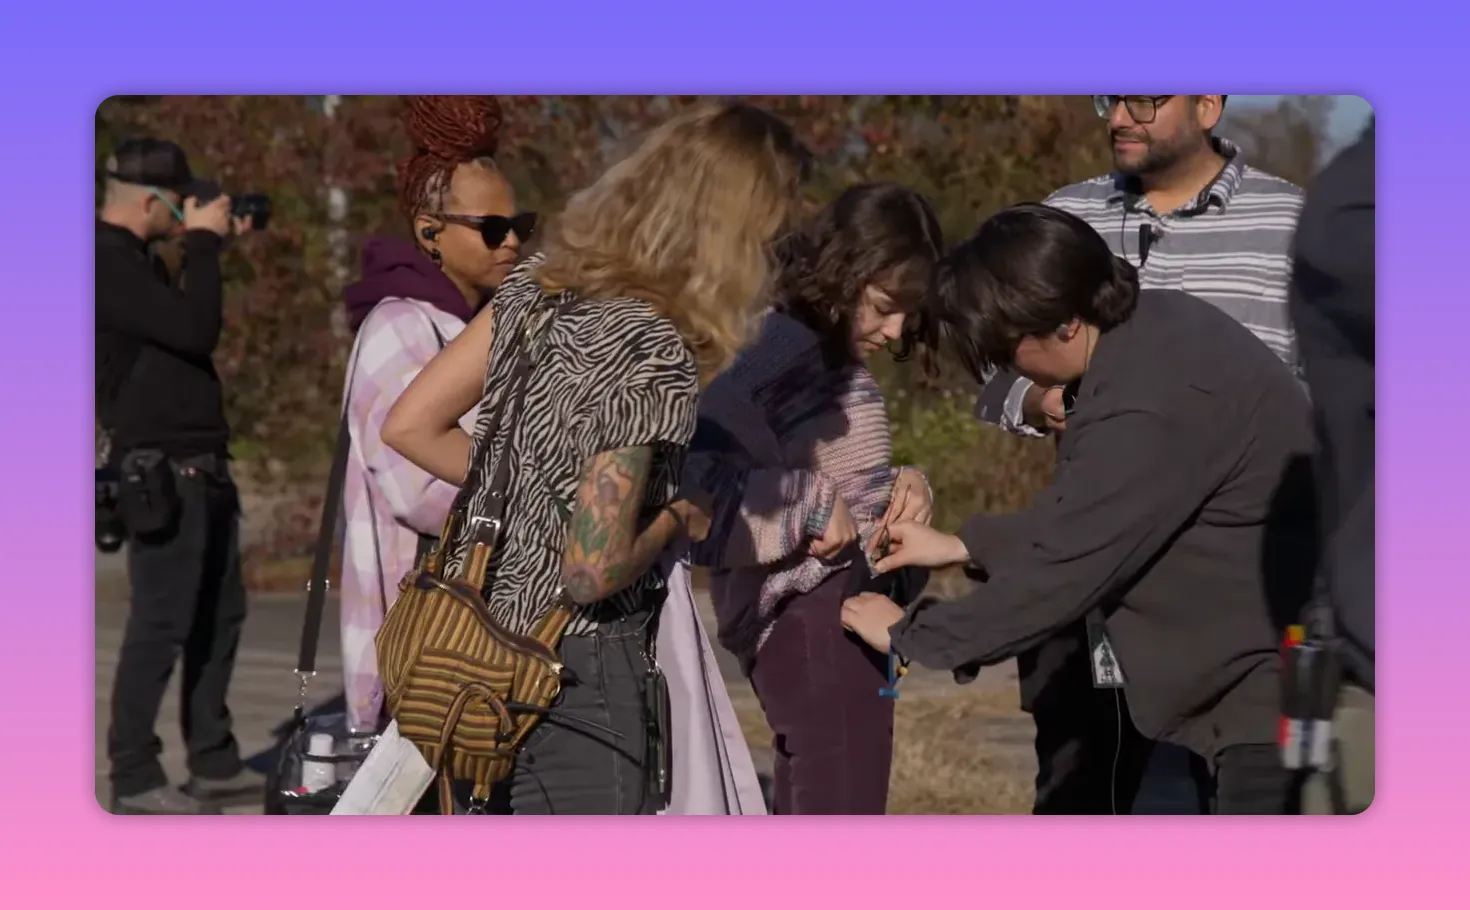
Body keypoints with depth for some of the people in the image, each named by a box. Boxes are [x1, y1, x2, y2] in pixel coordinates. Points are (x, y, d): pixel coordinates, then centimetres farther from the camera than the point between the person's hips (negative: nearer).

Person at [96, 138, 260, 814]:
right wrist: (202, 242, -14)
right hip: (160, 473, -11)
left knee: (219, 616, 16)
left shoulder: (134, 259, 15)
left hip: (200, 467, 11)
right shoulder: (106, 264, -17)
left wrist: (214, 248, 14)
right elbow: (194, 331, -24)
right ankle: (133, 781, -1)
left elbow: (189, 327, 23)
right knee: (161, 626, -7)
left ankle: (214, 764, 24)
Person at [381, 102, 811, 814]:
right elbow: (593, 570, -23)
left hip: (478, 641, 8)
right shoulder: (657, 358, -22)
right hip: (574, 677, -8)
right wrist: (677, 520, -5)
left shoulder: (539, 285, 0)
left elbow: (408, 426, 4)